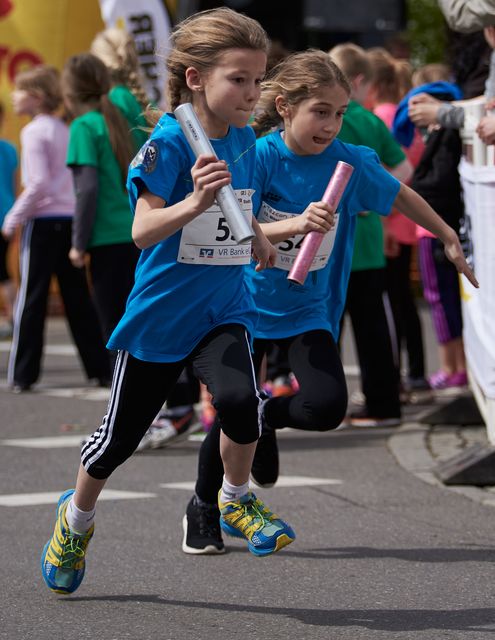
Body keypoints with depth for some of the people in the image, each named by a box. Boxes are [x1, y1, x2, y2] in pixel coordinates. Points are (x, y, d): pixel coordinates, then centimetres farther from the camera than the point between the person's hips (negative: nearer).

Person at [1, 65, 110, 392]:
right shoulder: (65, 130, 14)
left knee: (31, 298, -2)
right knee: (78, 299, 10)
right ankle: (101, 368, 10)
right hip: (72, 219, 7)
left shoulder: (34, 132, -8)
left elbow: (39, 183, -16)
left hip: (43, 221, -7)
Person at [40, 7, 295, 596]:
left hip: (223, 309, 4)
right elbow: (143, 230, -30)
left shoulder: (243, 141, 1)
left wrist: (259, 242, 28)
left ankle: (235, 500, 2)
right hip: (159, 313, -4)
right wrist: (195, 203, -44)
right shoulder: (168, 143, -19)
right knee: (120, 436, 10)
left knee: (238, 398, -25)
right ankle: (76, 517, 39)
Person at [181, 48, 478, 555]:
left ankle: (268, 418, 18)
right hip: (248, 302, -2)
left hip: (309, 309, 2)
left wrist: (448, 237, 18)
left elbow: (399, 195, 9)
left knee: (327, 407, -18)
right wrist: (295, 224, -43)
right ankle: (202, 508, 28)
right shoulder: (259, 157, -18)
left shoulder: (348, 161, -11)